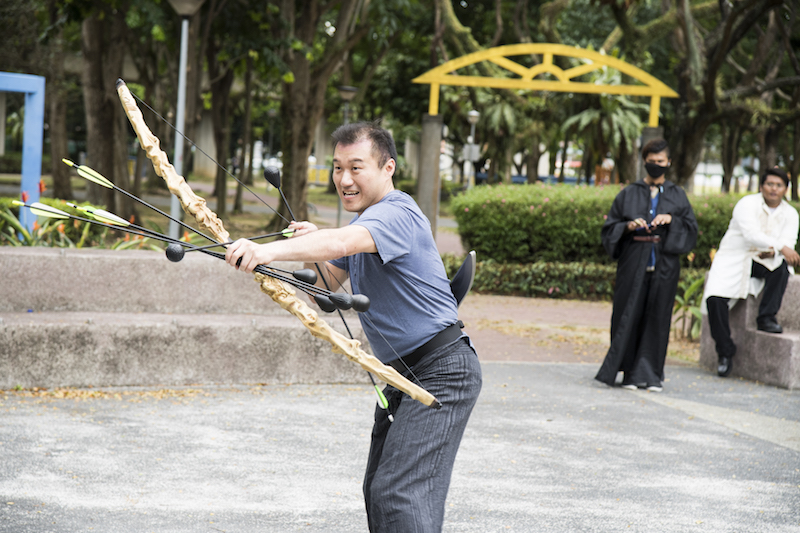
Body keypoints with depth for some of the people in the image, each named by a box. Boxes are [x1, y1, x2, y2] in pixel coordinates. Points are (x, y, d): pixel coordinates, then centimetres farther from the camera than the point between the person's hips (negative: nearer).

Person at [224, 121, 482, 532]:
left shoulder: (396, 214, -20)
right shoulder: (367, 219, 13)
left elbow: (343, 242, -40)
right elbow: (330, 280, 19)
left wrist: (270, 249, -53)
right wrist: (312, 245, -2)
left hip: (442, 373, -10)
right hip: (404, 374, 10)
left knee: (399, 493, -19)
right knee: (378, 490, 12)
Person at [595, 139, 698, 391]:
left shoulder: (677, 196, 11)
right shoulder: (628, 194, 9)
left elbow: (691, 230, 5)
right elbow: (609, 228, 7)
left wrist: (671, 220, -12)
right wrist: (628, 226, -12)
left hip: (664, 265, 0)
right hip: (633, 264, 0)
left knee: (657, 318, -1)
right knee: (630, 317, -3)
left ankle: (650, 374, 6)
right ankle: (630, 373, 4)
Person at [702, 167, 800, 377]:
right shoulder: (748, 204, -9)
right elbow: (751, 234, -24)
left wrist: (772, 251, -30)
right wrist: (781, 247, -35)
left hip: (763, 262, 3)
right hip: (733, 260, -3)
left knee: (782, 266, -32)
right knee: (714, 299, -24)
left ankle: (766, 318, -20)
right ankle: (725, 351, -9)